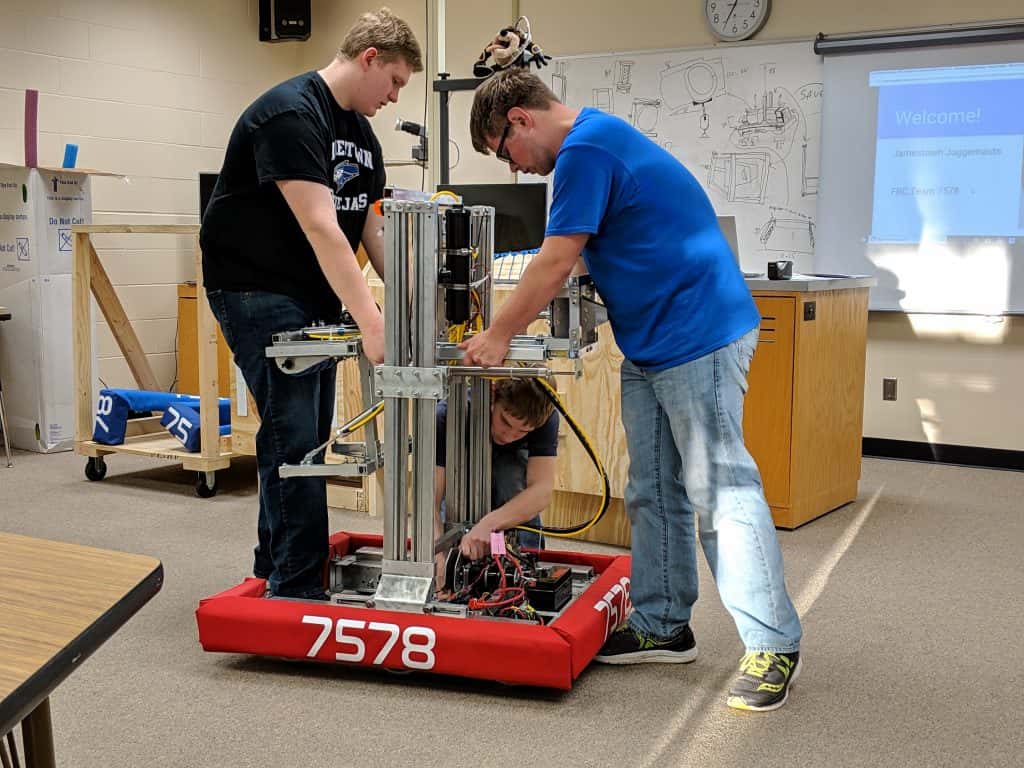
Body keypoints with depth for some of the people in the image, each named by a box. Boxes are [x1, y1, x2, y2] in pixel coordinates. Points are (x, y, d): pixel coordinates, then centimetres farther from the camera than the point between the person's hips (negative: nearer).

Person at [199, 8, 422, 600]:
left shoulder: (363, 134, 10)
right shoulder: (290, 114, -20)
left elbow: (372, 227, 11)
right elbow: (320, 228, -30)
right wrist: (372, 323, -35)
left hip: (317, 298, 9)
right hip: (259, 290, -9)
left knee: (311, 436, 11)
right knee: (294, 434, -12)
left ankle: (274, 571, 24)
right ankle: (298, 590, -4)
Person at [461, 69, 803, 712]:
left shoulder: (586, 148, -14)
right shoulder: (597, 139, 19)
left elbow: (556, 263, -14)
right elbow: (568, 265, 23)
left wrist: (498, 337, -4)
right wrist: (511, 330, 19)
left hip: (698, 338, -11)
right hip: (652, 346, 11)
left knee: (721, 491, -7)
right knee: (655, 493, 12)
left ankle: (774, 645, 2)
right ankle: (663, 627, 22)